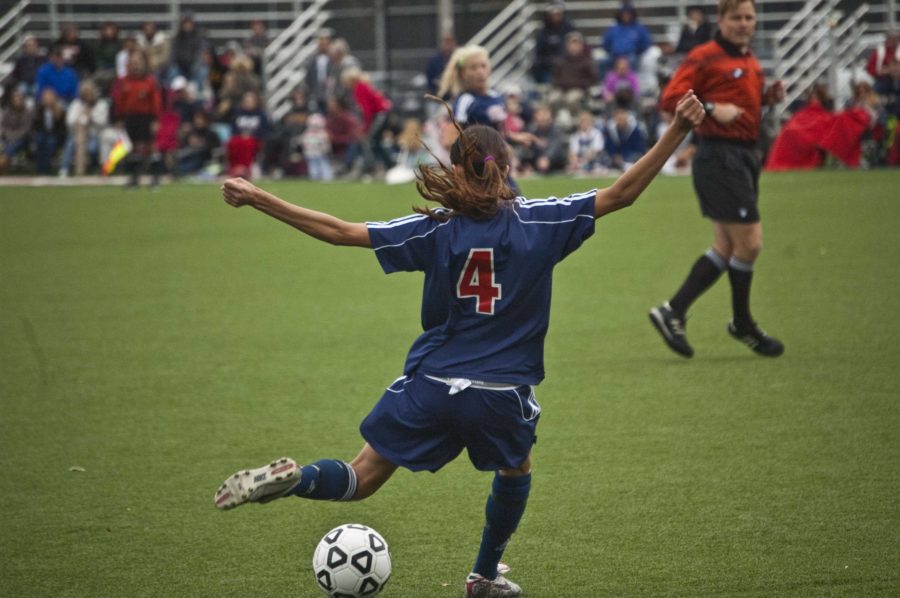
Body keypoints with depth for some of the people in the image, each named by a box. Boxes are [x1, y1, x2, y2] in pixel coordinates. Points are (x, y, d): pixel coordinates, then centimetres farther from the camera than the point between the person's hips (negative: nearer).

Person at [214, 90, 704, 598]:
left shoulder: (436, 229, -4)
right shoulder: (537, 222, -6)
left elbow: (339, 231, -6)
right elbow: (622, 194, -5)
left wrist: (255, 198, -2)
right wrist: (677, 131, -4)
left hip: (430, 386, 0)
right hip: (504, 394, 0)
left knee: (360, 481, 9)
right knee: (516, 469, 32)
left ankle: (292, 478, -21)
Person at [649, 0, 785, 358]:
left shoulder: (750, 61, 15)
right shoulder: (706, 57, -10)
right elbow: (670, 99, -14)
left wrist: (767, 98, 7)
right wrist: (711, 109, -25)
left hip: (745, 157, 9)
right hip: (720, 158, -9)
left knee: (726, 248, 10)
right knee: (749, 243, -6)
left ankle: (673, 313, 13)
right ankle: (743, 325, 11)